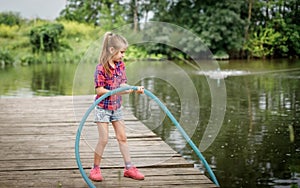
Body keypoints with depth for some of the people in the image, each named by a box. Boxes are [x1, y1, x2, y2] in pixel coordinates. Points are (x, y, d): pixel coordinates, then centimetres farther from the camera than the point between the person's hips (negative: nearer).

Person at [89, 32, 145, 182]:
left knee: (122, 137, 10)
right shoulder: (101, 68, -20)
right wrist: (117, 91, -30)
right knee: (104, 139, -4)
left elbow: (123, 85, 2)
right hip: (103, 107, -7)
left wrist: (135, 89, -15)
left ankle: (129, 168, 18)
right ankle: (95, 169, 11)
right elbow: (99, 90, -22)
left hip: (116, 107, 7)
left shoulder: (121, 65, 1)